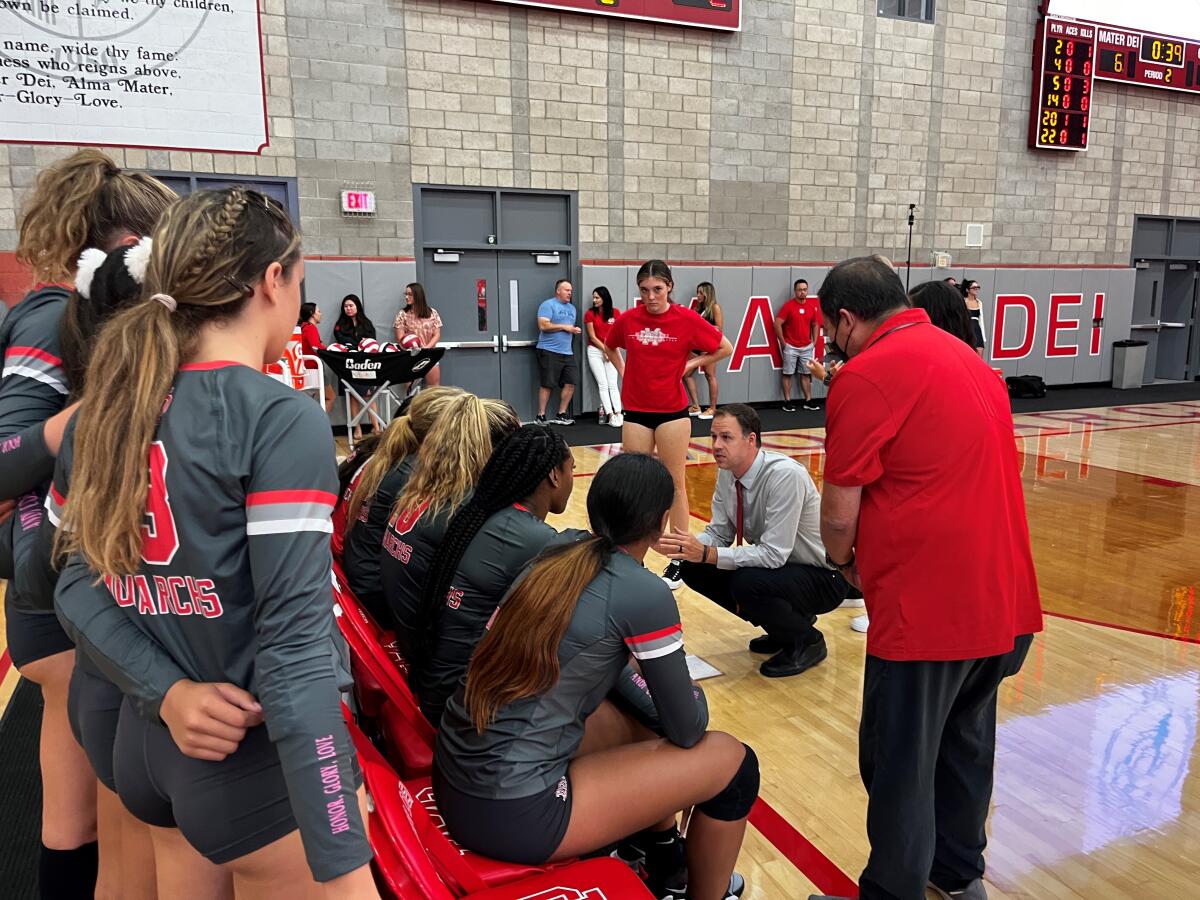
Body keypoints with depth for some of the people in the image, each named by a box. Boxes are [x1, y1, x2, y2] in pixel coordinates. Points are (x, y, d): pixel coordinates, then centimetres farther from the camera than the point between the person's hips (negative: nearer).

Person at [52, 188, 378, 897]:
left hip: (145, 742, 7)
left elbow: (78, 589, 4)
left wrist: (170, 695, -7)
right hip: (260, 757, -7)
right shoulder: (280, 419, -21)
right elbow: (293, 639, -25)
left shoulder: (113, 407, 1)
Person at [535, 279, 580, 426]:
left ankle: (561, 415, 13)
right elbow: (543, 325, -17)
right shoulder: (548, 305, -5)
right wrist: (564, 327, -12)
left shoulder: (571, 308, 20)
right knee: (547, 385, -5)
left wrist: (575, 330, 6)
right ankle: (541, 416, 4)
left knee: (570, 383, 2)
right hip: (549, 352, -7)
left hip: (567, 352, 7)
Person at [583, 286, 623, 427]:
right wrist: (605, 350, -8)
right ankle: (610, 415, -8)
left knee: (613, 384, -2)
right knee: (603, 385, -6)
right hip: (595, 351, -1)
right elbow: (592, 337, -4)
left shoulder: (615, 312, 0)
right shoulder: (590, 314, -3)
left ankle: (618, 413, -6)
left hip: (611, 351, 1)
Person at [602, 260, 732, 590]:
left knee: (675, 485, 5)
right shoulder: (628, 320, -2)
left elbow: (725, 348, 1)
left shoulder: (687, 320, -9)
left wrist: (691, 364, -4)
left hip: (672, 411, -2)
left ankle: (679, 560, 14)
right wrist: (628, 371, 6)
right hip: (636, 411, 2)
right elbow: (610, 348, 18)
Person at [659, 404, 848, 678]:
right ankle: (786, 621, 11)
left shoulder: (785, 475, -29)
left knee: (747, 583, -33)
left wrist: (706, 554, -34)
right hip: (773, 565, 8)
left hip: (822, 578, -8)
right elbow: (719, 533, 1)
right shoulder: (727, 473, -5)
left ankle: (807, 640, -2)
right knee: (694, 570, -5)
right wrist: (685, 547, -20)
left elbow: (774, 554, -32)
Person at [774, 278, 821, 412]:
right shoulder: (789, 305, -9)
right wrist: (783, 342, -10)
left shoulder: (812, 306, 5)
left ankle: (808, 401, 17)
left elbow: (815, 324, 18)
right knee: (788, 374, 2)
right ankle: (787, 402, 6)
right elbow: (777, 324, -12)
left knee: (806, 374, 10)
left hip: (807, 347, 4)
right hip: (790, 347, -4)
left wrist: (814, 341, 10)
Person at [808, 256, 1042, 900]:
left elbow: (839, 515, -13)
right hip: (1008, 602, 9)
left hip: (927, 609, -9)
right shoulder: (969, 359, 12)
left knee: (901, 767, 8)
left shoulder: (865, 376, -14)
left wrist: (845, 563, 8)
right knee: (965, 742, 25)